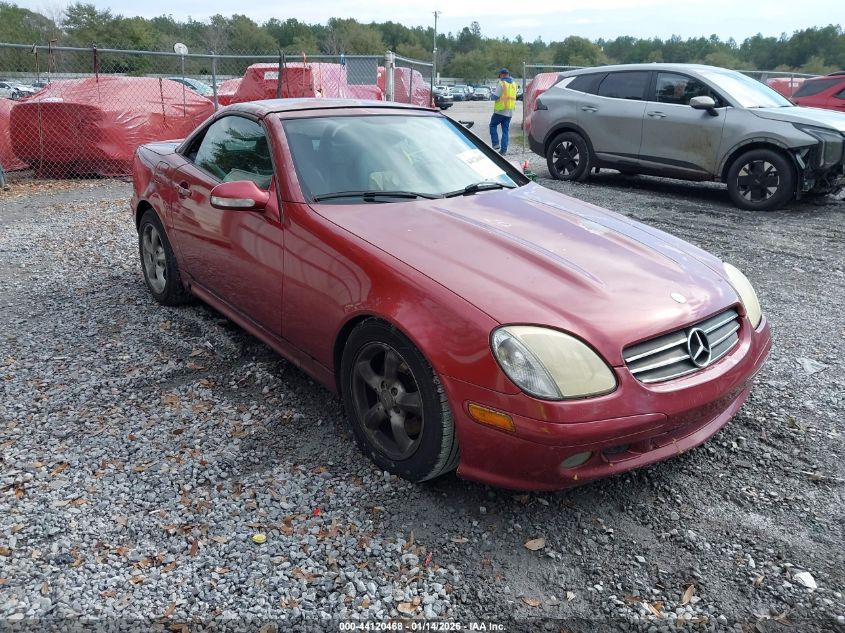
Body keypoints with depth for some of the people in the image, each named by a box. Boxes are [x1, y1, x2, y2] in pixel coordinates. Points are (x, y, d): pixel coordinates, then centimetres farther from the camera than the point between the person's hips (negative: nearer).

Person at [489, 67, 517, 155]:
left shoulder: (501, 83, -11)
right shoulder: (514, 84, 12)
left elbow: (495, 96, -15)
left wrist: (493, 92, 5)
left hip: (500, 110, -6)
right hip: (510, 111, 6)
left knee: (493, 125, 11)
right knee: (505, 130, 9)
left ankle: (495, 144, -1)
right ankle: (503, 150, 6)